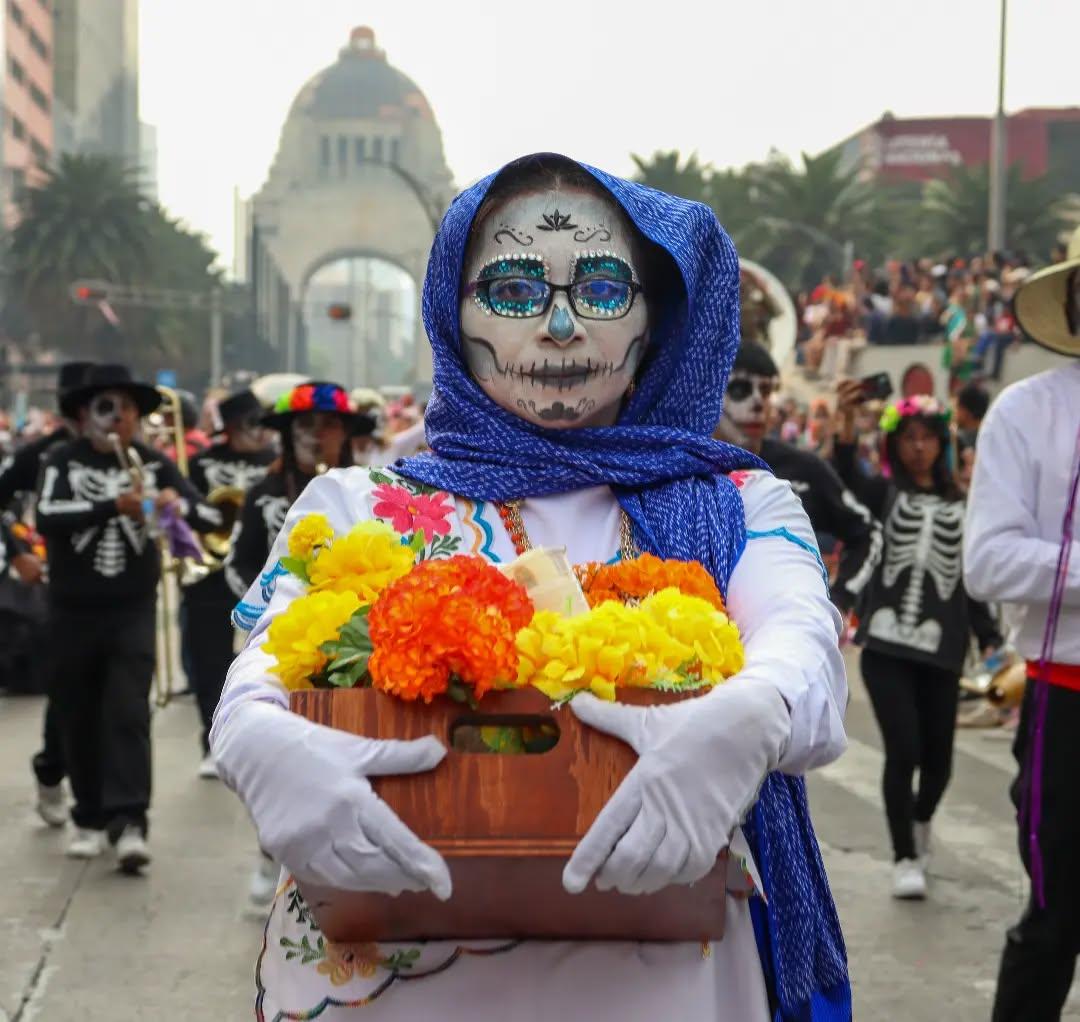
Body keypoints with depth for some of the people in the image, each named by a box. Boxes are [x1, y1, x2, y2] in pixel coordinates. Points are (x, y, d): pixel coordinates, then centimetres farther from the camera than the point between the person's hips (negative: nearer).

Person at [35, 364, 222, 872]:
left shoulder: (154, 463, 1)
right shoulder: (64, 462, -2)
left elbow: (212, 517, -2)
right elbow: (47, 517, -20)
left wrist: (180, 504, -24)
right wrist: (113, 507, -30)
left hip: (133, 607, 0)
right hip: (74, 609, 1)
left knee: (128, 714, -10)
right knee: (79, 717, 8)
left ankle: (129, 823, -14)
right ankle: (90, 819, 21)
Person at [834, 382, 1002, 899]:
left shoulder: (959, 506, 11)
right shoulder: (883, 493, 4)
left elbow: (970, 580, 13)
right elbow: (846, 477, -19)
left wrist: (989, 640, 3)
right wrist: (847, 423, -35)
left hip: (941, 648, 3)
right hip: (886, 644, -3)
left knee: (938, 755, 7)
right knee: (903, 750, -10)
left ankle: (920, 820, 40)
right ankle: (905, 857, 5)